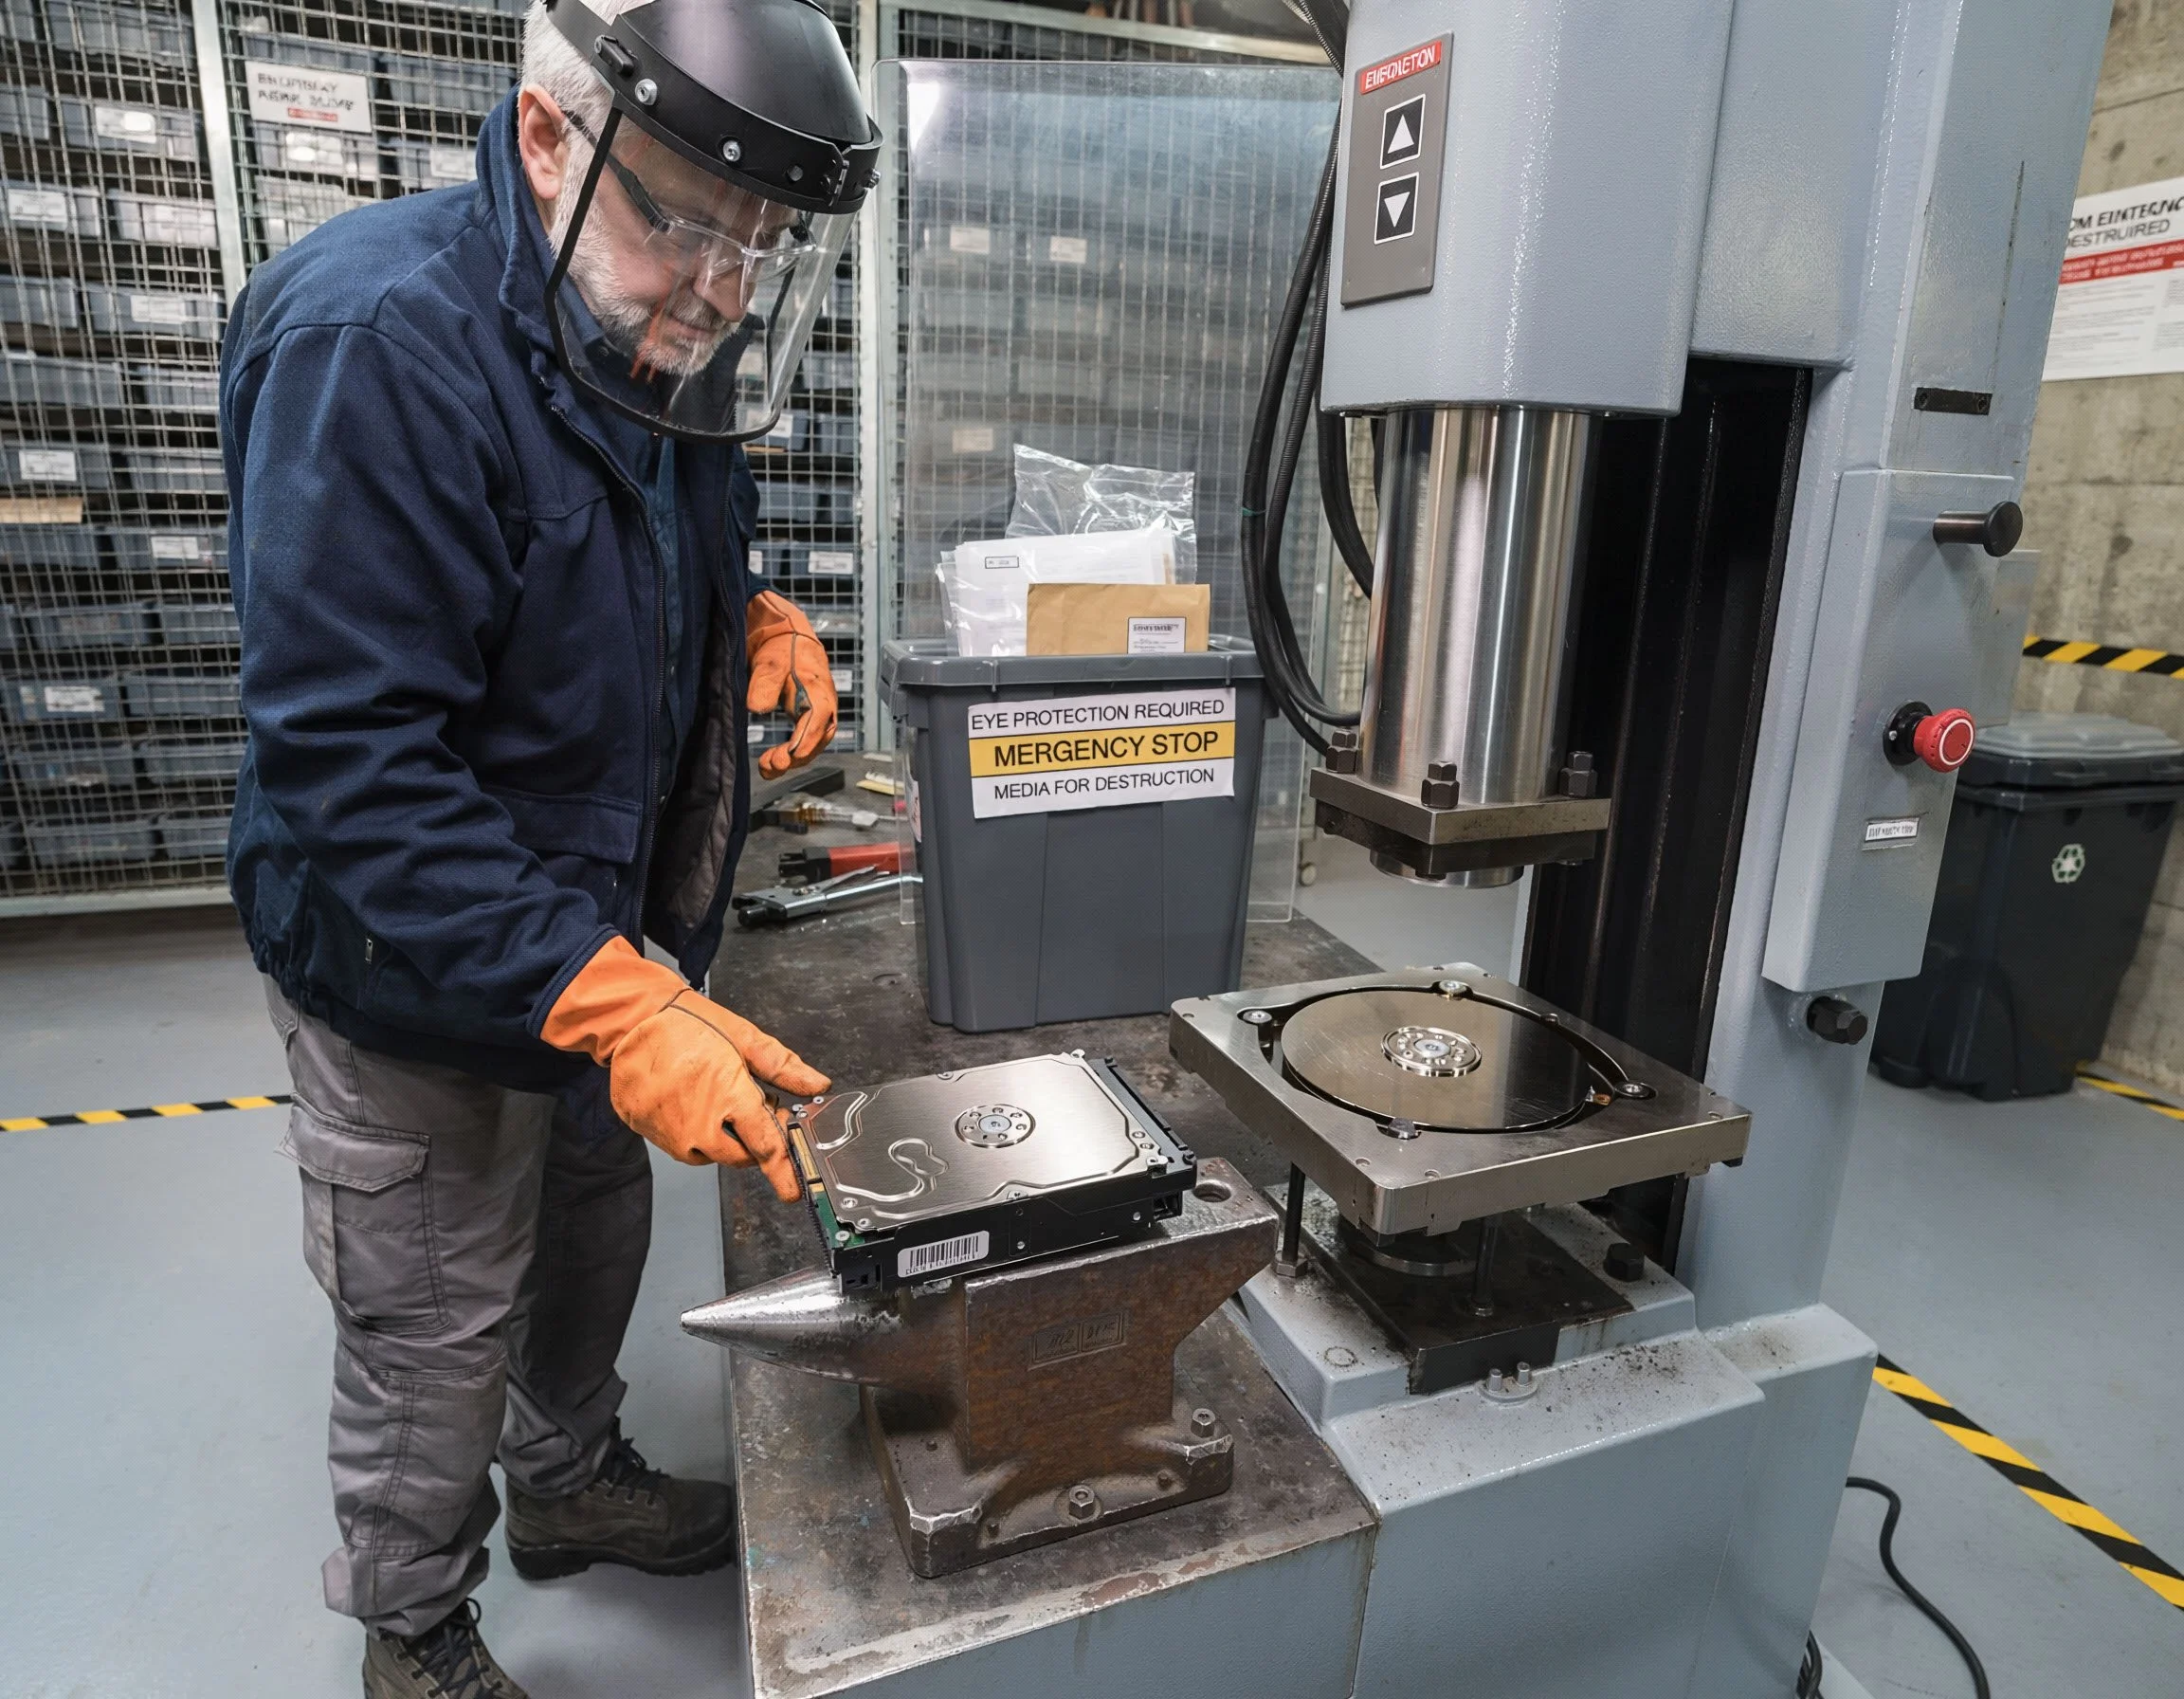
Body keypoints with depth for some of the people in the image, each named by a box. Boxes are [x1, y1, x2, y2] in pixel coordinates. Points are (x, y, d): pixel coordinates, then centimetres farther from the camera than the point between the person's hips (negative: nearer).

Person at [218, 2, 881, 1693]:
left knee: (594, 1231, 25)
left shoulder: (655, 340, -1)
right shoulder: (375, 339, -27)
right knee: (437, 1337, 12)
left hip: (602, 931, 8)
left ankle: (572, 1480, 53)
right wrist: (616, 1007, -38)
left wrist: (767, 622, -5)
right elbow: (352, 763, -31)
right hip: (419, 979, -7)